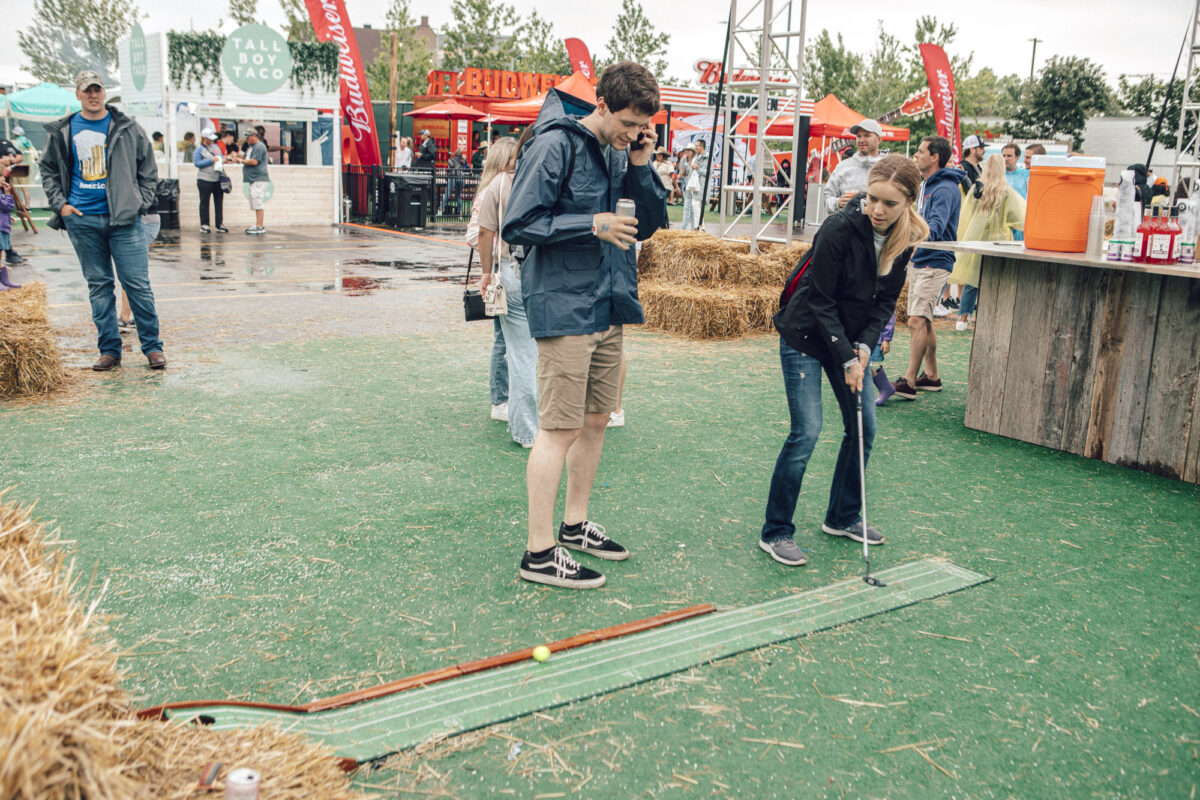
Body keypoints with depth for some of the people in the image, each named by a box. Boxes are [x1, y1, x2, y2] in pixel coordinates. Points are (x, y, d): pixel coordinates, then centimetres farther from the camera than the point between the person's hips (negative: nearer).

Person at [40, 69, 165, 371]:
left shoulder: (127, 128, 5)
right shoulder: (62, 132, 9)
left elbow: (148, 168, 10)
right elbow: (49, 170, 18)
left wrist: (141, 202, 1)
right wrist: (59, 203, 5)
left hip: (124, 218, -2)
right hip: (82, 221, 2)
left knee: (137, 284, -4)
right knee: (98, 286, 7)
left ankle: (152, 347, 6)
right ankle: (109, 349, 14)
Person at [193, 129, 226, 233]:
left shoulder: (216, 147, 16)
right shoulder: (199, 149, -3)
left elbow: (221, 157, 28)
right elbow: (197, 163, -11)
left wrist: (223, 159, 4)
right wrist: (211, 160, -16)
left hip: (218, 179, 6)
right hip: (205, 180, -6)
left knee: (219, 202, 4)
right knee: (204, 203, 0)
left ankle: (220, 225, 10)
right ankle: (204, 225, 5)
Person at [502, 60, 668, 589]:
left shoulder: (620, 154, 10)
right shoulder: (554, 146, -12)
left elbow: (650, 225, 13)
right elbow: (517, 226, -14)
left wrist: (641, 166, -1)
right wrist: (592, 224, -19)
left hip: (608, 308, 8)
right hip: (564, 308, -8)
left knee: (596, 420, 15)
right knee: (561, 429, -6)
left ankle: (575, 525, 31)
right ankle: (540, 552, 3)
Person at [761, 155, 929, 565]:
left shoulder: (904, 238, -6)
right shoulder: (839, 228, -24)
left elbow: (885, 299, 3)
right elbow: (820, 301, -20)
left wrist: (864, 346, -11)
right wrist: (846, 359, -19)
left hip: (850, 338, 7)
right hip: (805, 335, -7)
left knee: (863, 427, 8)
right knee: (806, 431, -11)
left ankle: (843, 516, 27)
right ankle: (775, 532, 0)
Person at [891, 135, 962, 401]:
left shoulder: (945, 189, -16)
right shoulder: (925, 185, 16)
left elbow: (936, 227, -30)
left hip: (935, 262, -10)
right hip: (918, 260, 10)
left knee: (917, 321, -16)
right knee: (923, 322, 14)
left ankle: (909, 381, -16)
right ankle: (931, 376, 23)